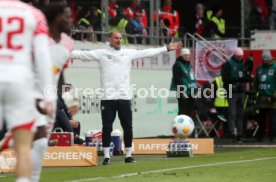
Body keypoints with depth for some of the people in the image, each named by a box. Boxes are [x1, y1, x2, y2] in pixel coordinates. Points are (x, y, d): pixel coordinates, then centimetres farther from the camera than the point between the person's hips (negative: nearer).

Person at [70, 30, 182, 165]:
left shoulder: (128, 53, 10)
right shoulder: (102, 53, 2)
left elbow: (148, 53, 11)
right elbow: (83, 54, -3)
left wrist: (167, 48, 9)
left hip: (124, 97, 2)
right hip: (107, 97, -2)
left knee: (127, 127, 5)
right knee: (107, 127, 0)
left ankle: (128, 155, 15)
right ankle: (106, 156, 5)